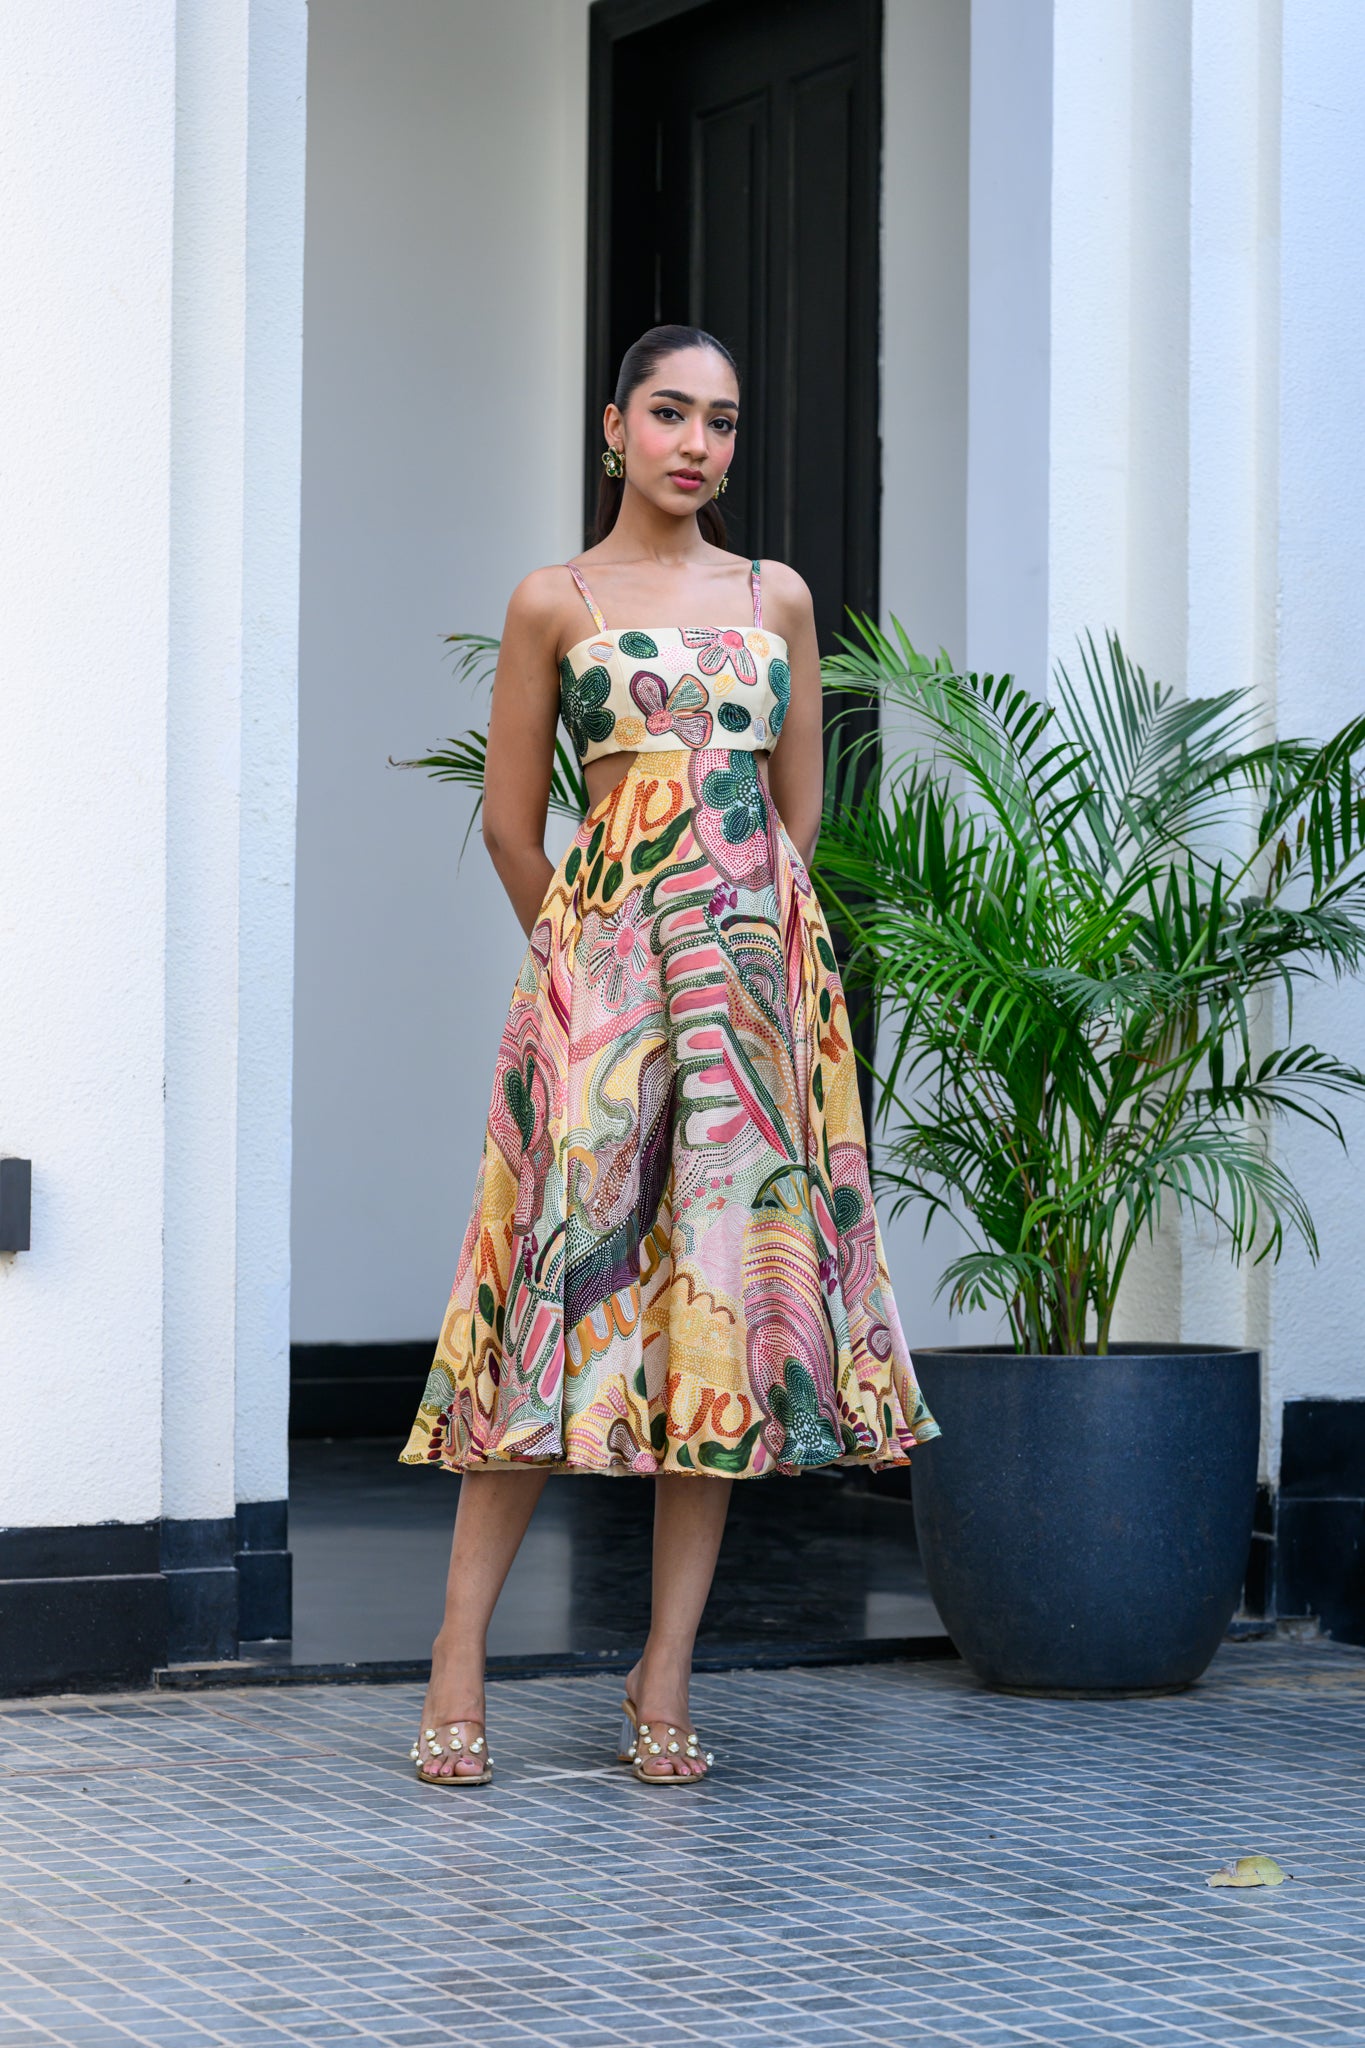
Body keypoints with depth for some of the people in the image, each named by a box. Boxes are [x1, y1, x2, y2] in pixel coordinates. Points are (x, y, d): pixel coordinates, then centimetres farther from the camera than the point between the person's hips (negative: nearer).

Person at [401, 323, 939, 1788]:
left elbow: (801, 808, 16)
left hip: (761, 968, 3)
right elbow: (512, 821, 9)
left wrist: (755, 948, 12)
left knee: (735, 1291, -1)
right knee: (569, 1278, -8)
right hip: (598, 958, -3)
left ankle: (665, 1681, 3)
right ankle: (458, 1662, -2)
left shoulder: (778, 599, 13)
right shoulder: (555, 602, 5)